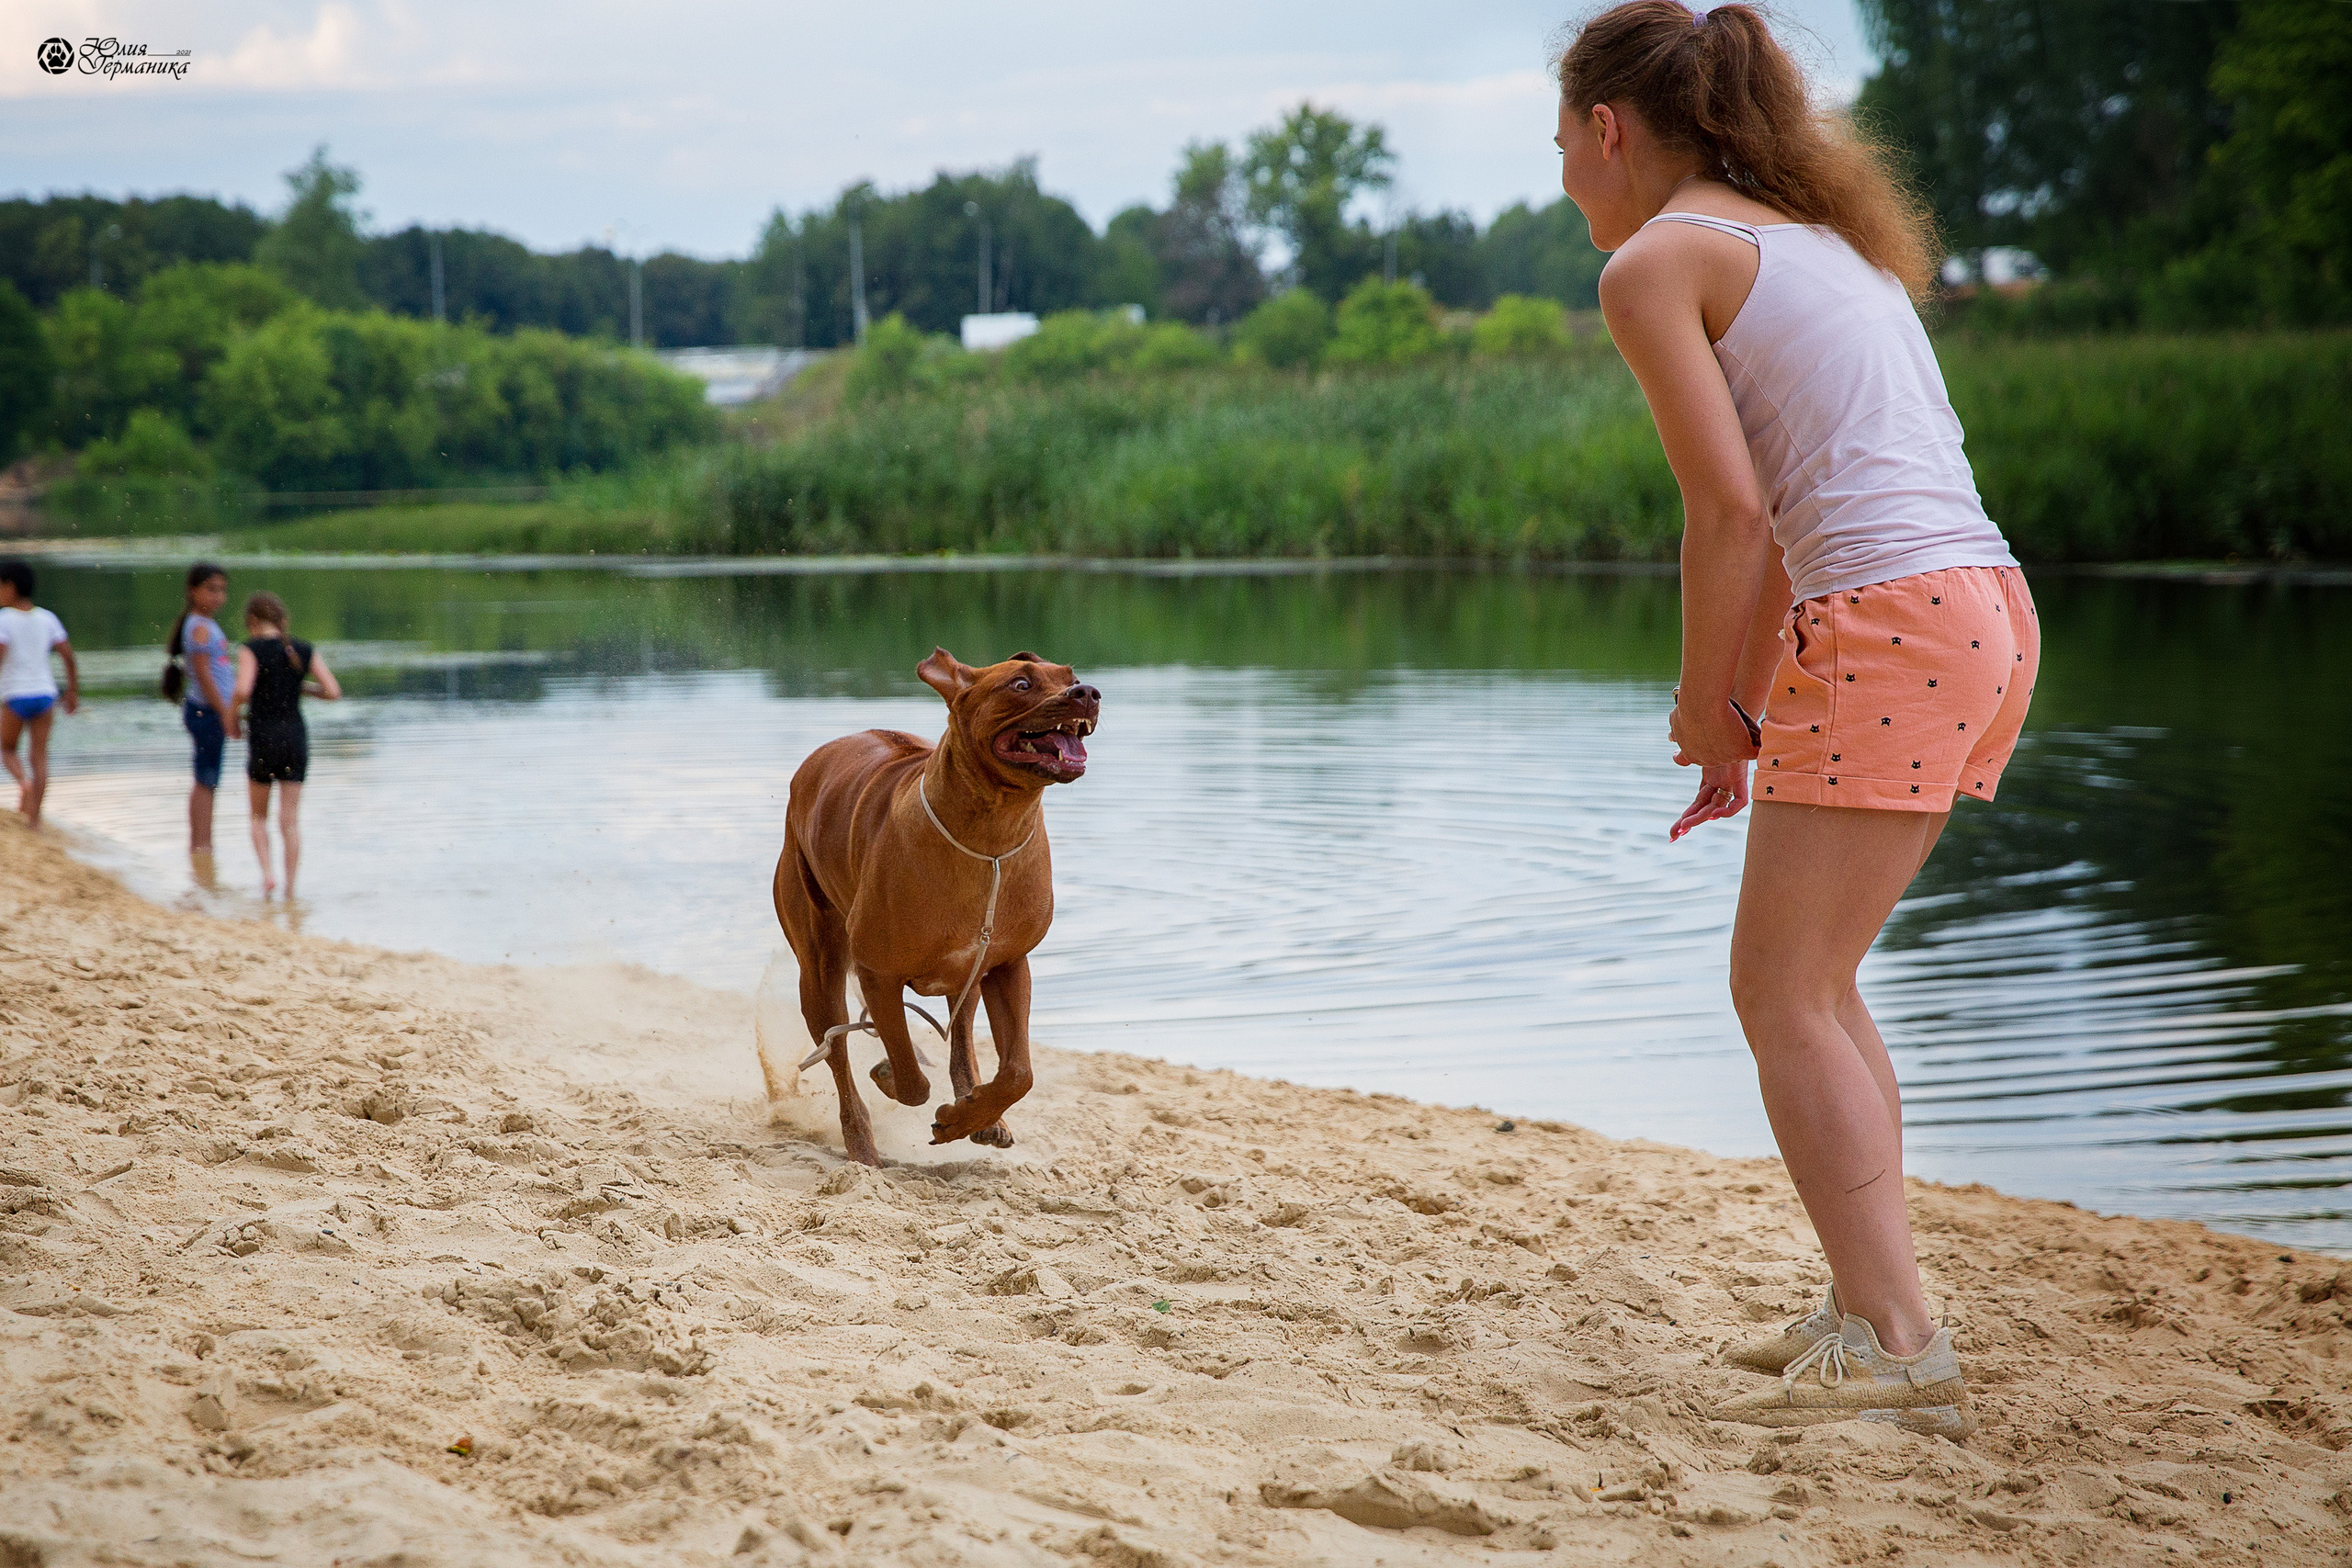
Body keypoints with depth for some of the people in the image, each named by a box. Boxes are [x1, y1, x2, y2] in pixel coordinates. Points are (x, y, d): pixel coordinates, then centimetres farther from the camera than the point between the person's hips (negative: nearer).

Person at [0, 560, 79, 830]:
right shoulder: (47, 619, 6)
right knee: (39, 756, 6)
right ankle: (34, 817, 0)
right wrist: (73, 691, 12)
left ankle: (23, 781, -12)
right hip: (44, 693, 3)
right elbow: (68, 656, 4)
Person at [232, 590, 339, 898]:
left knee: (259, 816, 16)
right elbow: (333, 692, -1)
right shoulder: (305, 650, 5)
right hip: (296, 737, 3)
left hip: (263, 738, -3)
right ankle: (290, 890, -1)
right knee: (290, 819, 4)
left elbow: (243, 691, -20)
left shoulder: (251, 650, -6)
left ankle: (267, 873, -3)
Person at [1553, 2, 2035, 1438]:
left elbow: (1732, 514, -10)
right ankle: (1873, 1302, 21)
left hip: (1893, 624, -9)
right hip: (1987, 615, 9)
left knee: (1786, 995, -3)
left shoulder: (1659, 261, -3)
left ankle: (1898, 1348, -9)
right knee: (1812, 977, 18)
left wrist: (1707, 710, 2)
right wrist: (1745, 710, 21)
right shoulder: (1811, 236, 24)